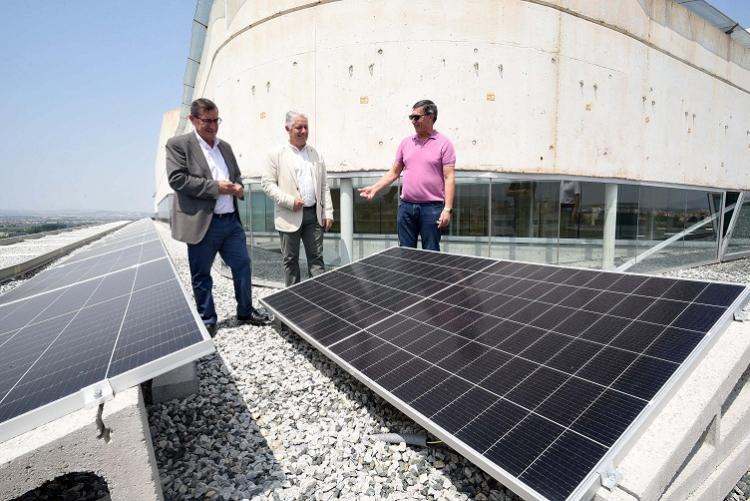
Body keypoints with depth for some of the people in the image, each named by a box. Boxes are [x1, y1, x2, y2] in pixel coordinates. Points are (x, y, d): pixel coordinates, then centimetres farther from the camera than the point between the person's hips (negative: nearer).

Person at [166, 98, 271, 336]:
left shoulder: (225, 146, 15)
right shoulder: (178, 144, -4)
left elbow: (237, 175, 24)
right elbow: (177, 179, -14)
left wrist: (238, 187, 0)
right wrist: (215, 187, -17)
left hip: (231, 220, 6)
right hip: (202, 223, -5)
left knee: (242, 265, 10)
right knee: (201, 275, 6)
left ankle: (246, 311, 26)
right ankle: (207, 320, 23)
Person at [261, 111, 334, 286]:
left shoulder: (316, 154, 11)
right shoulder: (276, 154, 0)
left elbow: (324, 186, 11)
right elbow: (267, 183, -4)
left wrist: (328, 212, 4)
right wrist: (289, 201, -15)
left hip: (314, 214, 3)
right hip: (290, 216, -3)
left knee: (316, 258, 6)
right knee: (290, 260, 8)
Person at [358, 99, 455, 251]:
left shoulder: (443, 143, -3)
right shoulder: (406, 142, 12)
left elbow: (449, 178, -8)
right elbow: (394, 172, 16)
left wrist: (447, 209, -16)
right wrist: (374, 188, 4)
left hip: (432, 208, -4)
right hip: (406, 206, 5)